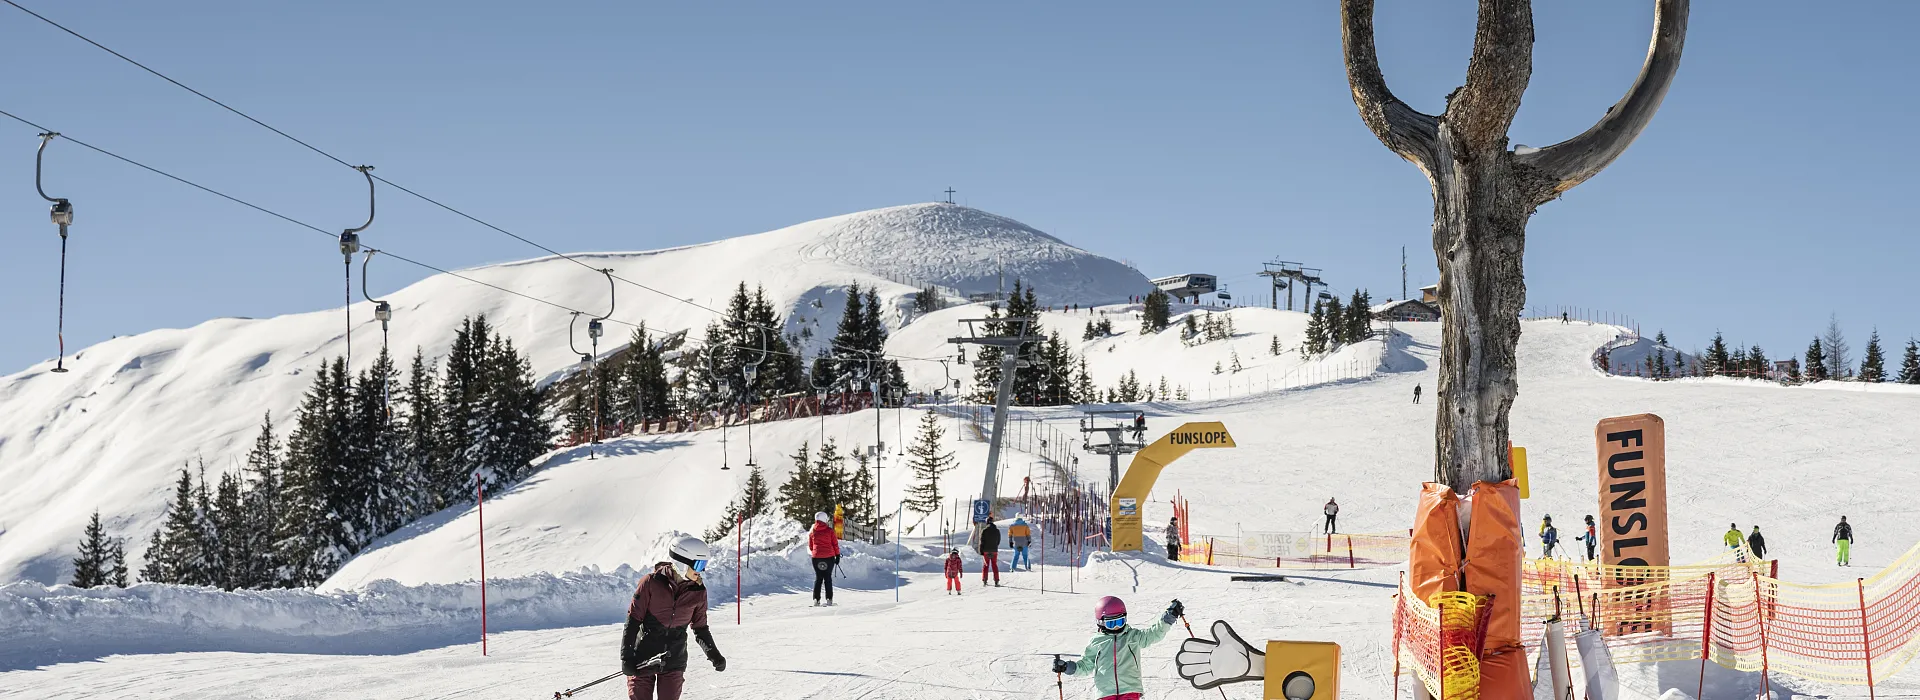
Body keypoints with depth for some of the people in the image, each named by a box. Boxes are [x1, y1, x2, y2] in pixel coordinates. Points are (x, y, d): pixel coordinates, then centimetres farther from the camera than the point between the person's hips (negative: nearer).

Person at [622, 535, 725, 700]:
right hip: (643, 658, -2)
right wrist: (626, 657, -10)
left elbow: (700, 627, 11)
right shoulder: (652, 583, -12)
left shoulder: (698, 592, -1)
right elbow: (633, 619, -8)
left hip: (674, 661, 3)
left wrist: (713, 654, -1)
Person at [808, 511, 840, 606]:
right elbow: (835, 544, -2)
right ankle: (829, 599, 1)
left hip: (816, 557, 2)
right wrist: (837, 556, 6)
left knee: (818, 578, 8)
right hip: (829, 557, -2)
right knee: (828, 577, 5)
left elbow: (810, 546, 12)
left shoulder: (812, 532, 4)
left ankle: (816, 599, -1)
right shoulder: (829, 531, -4)